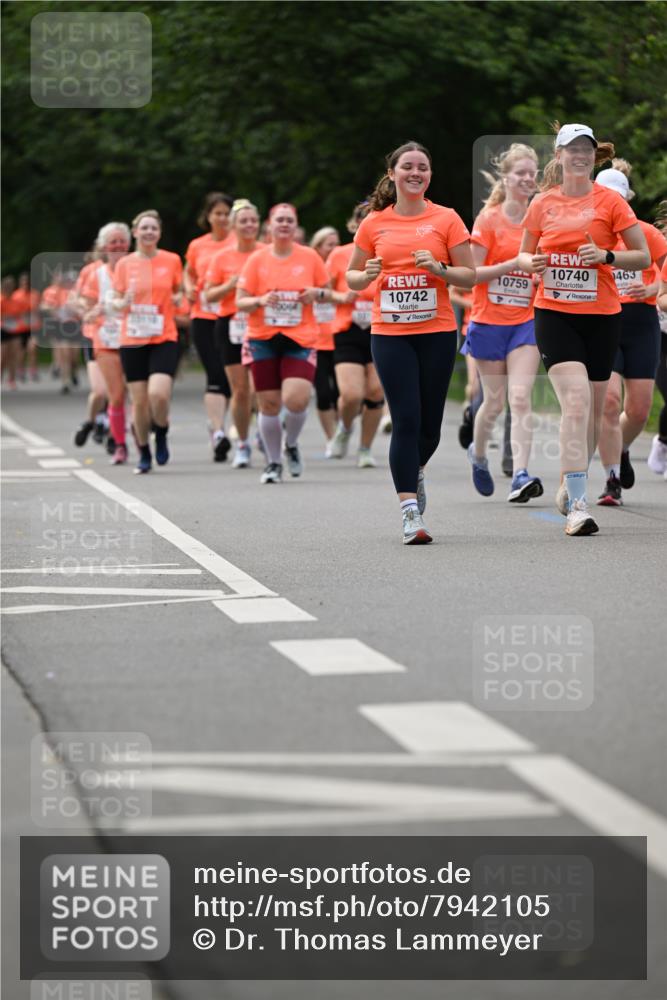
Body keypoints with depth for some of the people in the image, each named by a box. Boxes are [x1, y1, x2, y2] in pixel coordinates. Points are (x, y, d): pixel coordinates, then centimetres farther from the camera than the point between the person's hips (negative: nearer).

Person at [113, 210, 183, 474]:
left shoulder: (172, 260, 2)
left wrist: (178, 299, -7)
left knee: (158, 393, -19)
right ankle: (144, 454, 20)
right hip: (132, 340, 1)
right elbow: (116, 300, 10)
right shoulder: (124, 264, 4)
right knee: (139, 400, 2)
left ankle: (161, 435, 12)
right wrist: (123, 303, -13)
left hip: (164, 339, -1)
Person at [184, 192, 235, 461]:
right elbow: (188, 274, 26)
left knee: (230, 376, 4)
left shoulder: (239, 243, 1)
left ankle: (216, 427, 21)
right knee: (215, 375, -9)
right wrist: (190, 289, 5)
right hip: (203, 317, 1)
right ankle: (218, 431, -16)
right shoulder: (197, 246, 9)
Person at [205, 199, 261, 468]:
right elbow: (209, 296, 4)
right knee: (239, 390, 0)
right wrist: (232, 284, -12)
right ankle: (242, 444, 14)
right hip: (231, 326, 1)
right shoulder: (222, 258, 4)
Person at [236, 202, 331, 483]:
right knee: (269, 405, 1)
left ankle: (292, 445, 14)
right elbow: (240, 302, 2)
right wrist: (261, 301, -17)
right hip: (263, 339, 1)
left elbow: (327, 293, 14)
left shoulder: (309, 257, 4)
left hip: (300, 340, -1)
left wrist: (317, 293, -9)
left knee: (296, 400, -17)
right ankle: (273, 463, 19)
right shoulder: (257, 259, 2)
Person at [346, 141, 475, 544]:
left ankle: (415, 473, 39)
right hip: (389, 333, 0)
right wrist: (367, 275, -7)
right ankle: (411, 514, -8)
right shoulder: (374, 223, 7)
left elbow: (470, 276, 3)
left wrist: (438, 268, -15)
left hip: (437, 332, 0)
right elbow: (352, 277, 15)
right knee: (406, 421, -9)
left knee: (429, 424, 5)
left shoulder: (446, 219, 3)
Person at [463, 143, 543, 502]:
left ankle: (520, 475, -18)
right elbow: (472, 272, -8)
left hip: (526, 321, 2)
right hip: (489, 320, -2)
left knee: (520, 398, -12)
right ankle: (478, 453, 35)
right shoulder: (489, 218, -4)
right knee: (495, 401, 7)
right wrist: (515, 263, -18)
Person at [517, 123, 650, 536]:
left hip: (601, 316, 1)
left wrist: (606, 255, -16)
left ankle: (571, 486, 33)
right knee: (576, 401, -18)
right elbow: (524, 256, 16)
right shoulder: (543, 204, 5)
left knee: (593, 411, 9)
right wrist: (530, 263, -7)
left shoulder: (609, 201, 0)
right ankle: (578, 505, -21)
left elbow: (644, 256, 1)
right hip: (554, 313, -1)